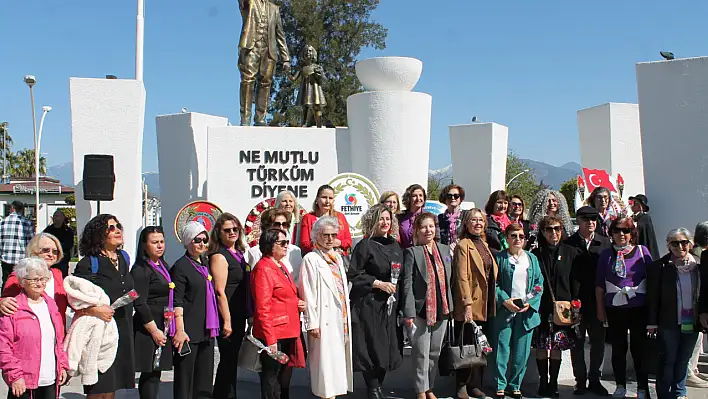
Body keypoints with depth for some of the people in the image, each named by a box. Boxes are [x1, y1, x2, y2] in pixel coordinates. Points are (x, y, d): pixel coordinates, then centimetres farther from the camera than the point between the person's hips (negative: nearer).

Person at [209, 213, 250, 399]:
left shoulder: (238, 253, 12)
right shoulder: (219, 257, -13)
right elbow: (220, 292, -18)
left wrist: (248, 315, 16)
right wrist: (227, 321, -20)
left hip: (239, 315, 9)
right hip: (227, 316, -8)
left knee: (231, 360, 16)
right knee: (228, 360, -1)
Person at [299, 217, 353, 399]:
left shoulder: (337, 257, 14)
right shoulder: (311, 259, -7)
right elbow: (308, 294, -11)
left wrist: (347, 316, 13)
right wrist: (312, 323, -15)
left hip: (342, 318, 7)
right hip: (325, 321, -7)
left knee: (339, 358, 11)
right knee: (325, 359, -4)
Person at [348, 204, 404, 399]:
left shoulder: (395, 245, 13)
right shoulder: (365, 245, -7)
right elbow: (353, 274, -10)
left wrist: (396, 286, 5)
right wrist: (379, 284, -14)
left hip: (390, 304, 6)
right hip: (369, 304, -6)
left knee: (388, 346, 7)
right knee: (373, 346, -4)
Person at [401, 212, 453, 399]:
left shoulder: (445, 250, 9)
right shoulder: (412, 252, -7)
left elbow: (448, 279, 15)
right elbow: (407, 284, -11)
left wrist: (450, 306, 11)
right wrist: (408, 313, -16)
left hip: (441, 310, 5)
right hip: (421, 310, -5)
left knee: (435, 352, 14)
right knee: (422, 353, 1)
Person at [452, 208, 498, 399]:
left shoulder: (484, 245, 17)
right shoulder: (463, 246, -8)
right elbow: (462, 277, -14)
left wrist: (492, 302, 14)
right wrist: (467, 304, -19)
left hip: (486, 306, 8)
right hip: (470, 306, -8)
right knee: (467, 347, -1)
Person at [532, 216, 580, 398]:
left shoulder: (571, 253, 5)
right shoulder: (536, 254, 4)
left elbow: (576, 281, 4)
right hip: (540, 306, 0)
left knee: (557, 347, 5)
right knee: (541, 347, 3)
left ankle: (553, 383, 15)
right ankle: (543, 382, 14)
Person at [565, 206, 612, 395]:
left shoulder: (605, 243, 5)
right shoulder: (569, 243, -2)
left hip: (598, 300, 2)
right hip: (576, 301, -2)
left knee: (598, 341, 9)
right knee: (577, 342, 7)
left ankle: (595, 380, 23)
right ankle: (580, 380, 19)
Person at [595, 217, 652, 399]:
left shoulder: (642, 251, 2)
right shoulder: (606, 254, 5)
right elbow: (599, 284, 7)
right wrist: (600, 309, 5)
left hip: (639, 308, -1)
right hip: (614, 308, 1)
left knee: (639, 348, 2)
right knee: (618, 348, 10)